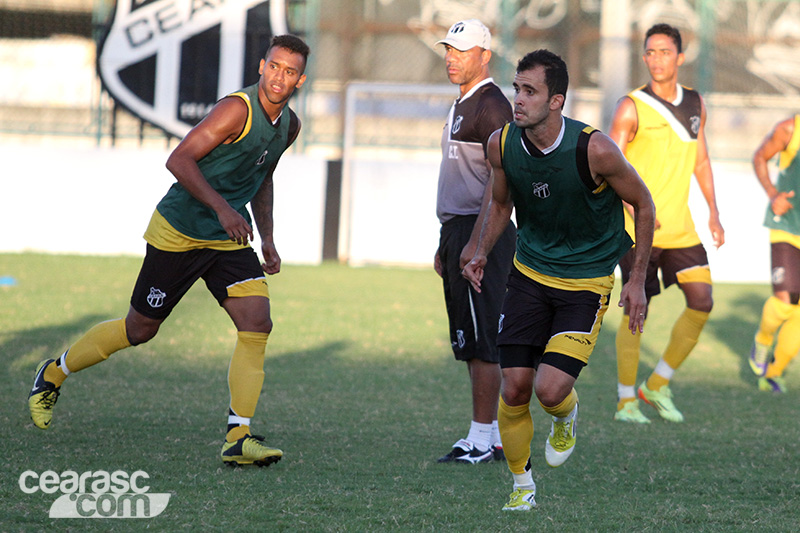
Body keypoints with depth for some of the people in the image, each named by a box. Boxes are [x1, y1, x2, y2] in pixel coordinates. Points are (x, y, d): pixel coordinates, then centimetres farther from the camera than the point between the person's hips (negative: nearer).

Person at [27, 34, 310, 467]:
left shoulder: (289, 125, 5)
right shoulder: (237, 109, -21)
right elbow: (179, 160, -24)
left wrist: (267, 239, 16)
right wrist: (221, 208, -32)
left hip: (230, 238, 7)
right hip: (179, 232, -7)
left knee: (257, 325, -13)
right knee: (140, 328, 5)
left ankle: (237, 438, -14)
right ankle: (52, 375, 28)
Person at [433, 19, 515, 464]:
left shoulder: (492, 106, -13)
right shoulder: (462, 106, 19)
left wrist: (474, 243, -24)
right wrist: (446, 244, 23)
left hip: (483, 231, -10)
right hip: (459, 229, 10)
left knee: (482, 340, -8)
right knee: (469, 340, 11)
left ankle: (482, 439, -7)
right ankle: (494, 436, 16)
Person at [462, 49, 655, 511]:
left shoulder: (595, 149, -22)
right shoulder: (501, 144, -9)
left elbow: (643, 205, -6)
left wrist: (638, 280, -5)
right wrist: (482, 253, 1)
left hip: (587, 281, -4)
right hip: (529, 273, 4)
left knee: (550, 390, -17)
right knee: (514, 389, -3)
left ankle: (567, 416, 21)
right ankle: (522, 486, 19)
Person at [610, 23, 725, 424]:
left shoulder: (694, 104, 9)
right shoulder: (632, 108, -8)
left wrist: (713, 213, 13)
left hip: (680, 229, 5)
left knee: (702, 302, -4)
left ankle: (658, 384, 11)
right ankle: (626, 401, 7)